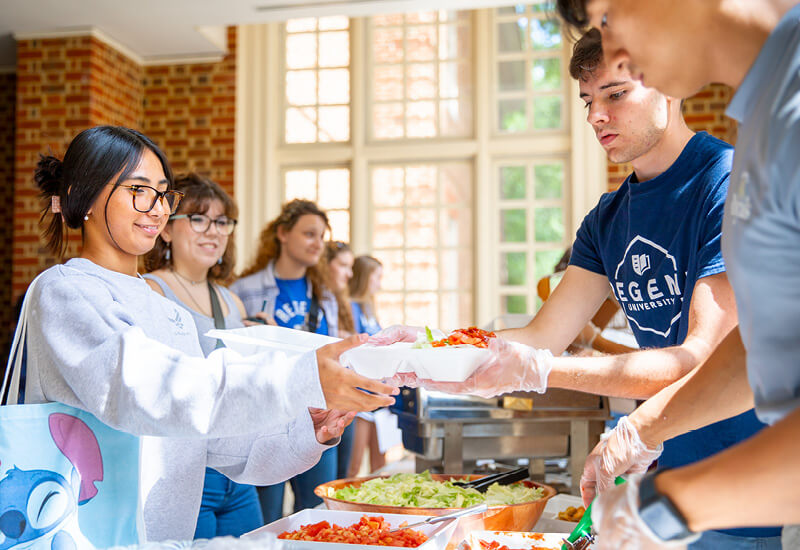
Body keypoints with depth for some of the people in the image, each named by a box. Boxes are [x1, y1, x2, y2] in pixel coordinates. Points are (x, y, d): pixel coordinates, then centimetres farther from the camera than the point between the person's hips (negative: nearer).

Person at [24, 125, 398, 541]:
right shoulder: (62, 292, -7)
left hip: (170, 537, 5)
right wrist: (301, 380, -31)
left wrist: (306, 432, -4)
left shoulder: (173, 314, 15)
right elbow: (141, 391, -24)